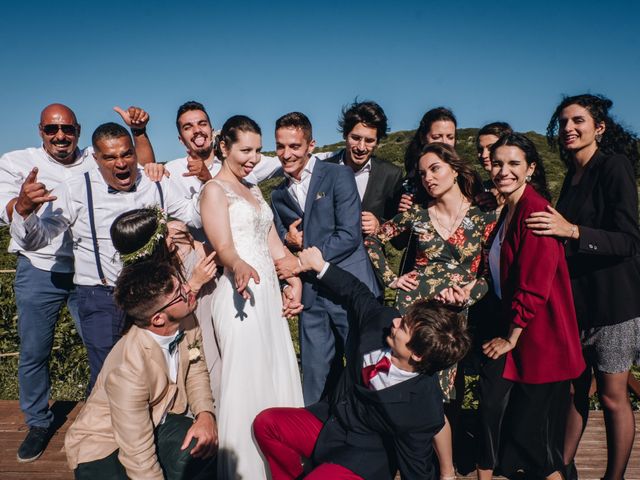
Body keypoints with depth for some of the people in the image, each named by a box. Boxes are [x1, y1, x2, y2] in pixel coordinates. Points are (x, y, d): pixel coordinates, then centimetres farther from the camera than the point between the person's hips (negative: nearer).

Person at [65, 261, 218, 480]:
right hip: (102, 446, -4)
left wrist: (205, 414, -16)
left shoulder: (185, 322, -16)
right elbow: (140, 457, -26)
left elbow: (196, 370, 1)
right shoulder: (128, 370, -35)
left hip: (157, 423, 5)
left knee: (202, 449, -24)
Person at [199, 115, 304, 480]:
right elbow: (223, 247, -19)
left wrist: (294, 281, 3)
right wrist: (240, 267, -40)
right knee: (246, 382, -2)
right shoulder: (214, 190, -6)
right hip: (240, 294, -8)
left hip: (270, 291, 8)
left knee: (280, 377, 12)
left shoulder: (254, 190, 18)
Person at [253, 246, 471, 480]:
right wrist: (320, 266, 3)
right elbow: (357, 292, 2)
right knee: (266, 423, -7)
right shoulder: (382, 319, -18)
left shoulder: (424, 411, -31)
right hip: (329, 419, 6)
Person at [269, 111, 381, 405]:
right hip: (311, 297, 5)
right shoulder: (278, 195, 14)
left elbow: (350, 235, -12)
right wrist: (287, 240, -5)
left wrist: (300, 263, -11)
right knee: (316, 374, 10)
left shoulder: (338, 175, -2)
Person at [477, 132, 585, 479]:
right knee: (491, 402, 9)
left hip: (538, 336, -8)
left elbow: (534, 285, -21)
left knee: (533, 423, 5)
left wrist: (512, 337, -13)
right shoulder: (507, 211, 11)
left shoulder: (536, 210, -18)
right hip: (510, 329, 8)